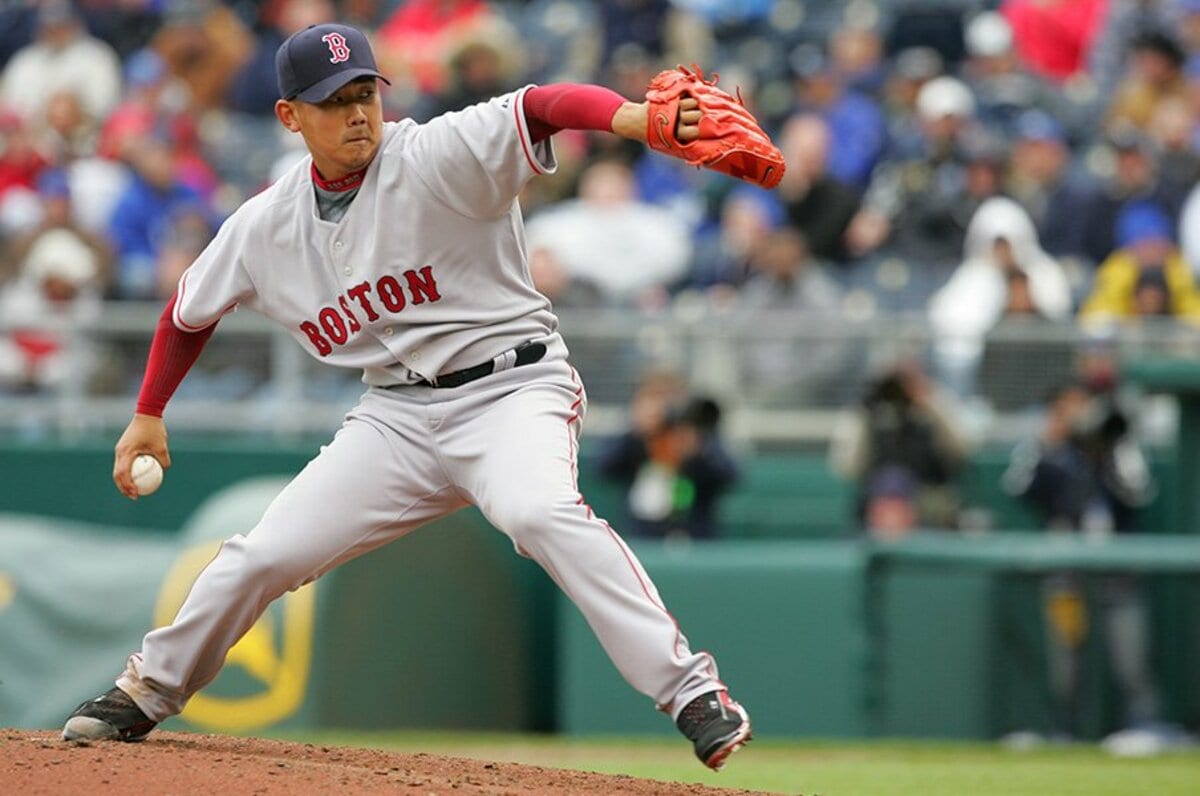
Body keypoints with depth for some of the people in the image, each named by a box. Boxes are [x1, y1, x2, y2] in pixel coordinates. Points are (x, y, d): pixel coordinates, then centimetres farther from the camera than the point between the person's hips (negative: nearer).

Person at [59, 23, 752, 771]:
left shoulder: (436, 159, -15)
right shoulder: (265, 225, 2)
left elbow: (541, 108, -33)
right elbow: (191, 310, 21)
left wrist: (641, 119, -51)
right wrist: (148, 416, 25)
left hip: (511, 387, -5)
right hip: (399, 414, 5)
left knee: (538, 509, -35)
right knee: (262, 556, 3)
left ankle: (690, 689, -36)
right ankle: (150, 689, 29)